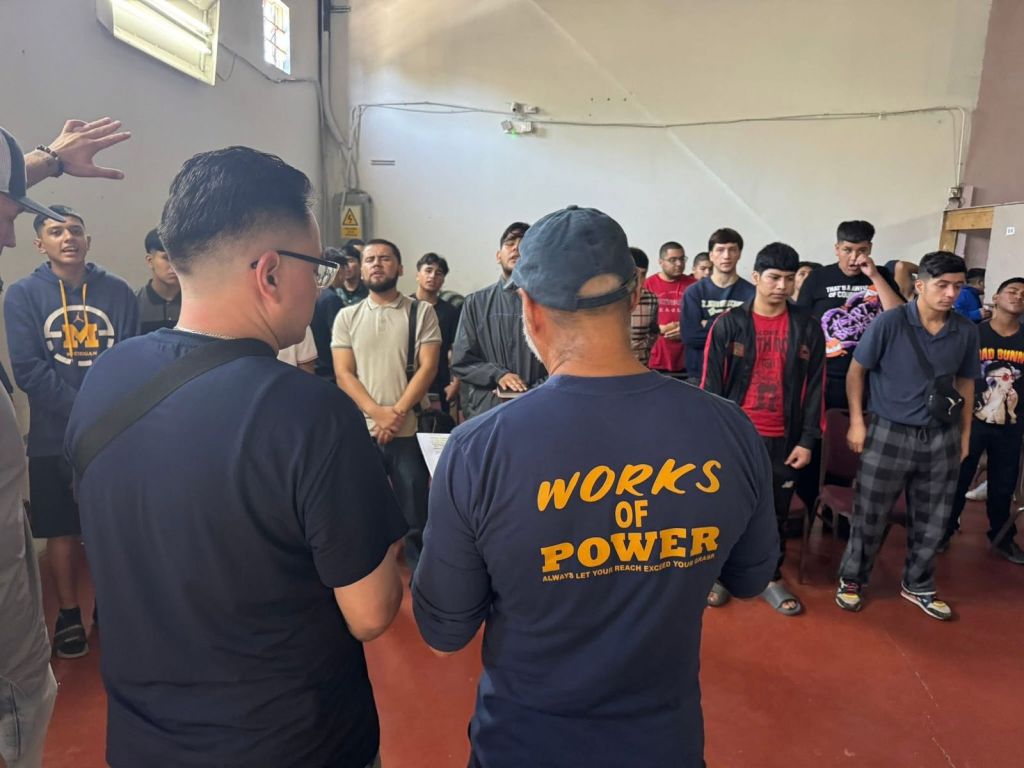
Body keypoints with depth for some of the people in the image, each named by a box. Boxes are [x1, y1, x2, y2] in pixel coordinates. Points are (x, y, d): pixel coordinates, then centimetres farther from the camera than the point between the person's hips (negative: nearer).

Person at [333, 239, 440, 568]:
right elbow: (344, 374, 0)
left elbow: (428, 367, -5)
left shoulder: (422, 312, 2)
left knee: (415, 517, 7)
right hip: (361, 431, 2)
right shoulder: (347, 317, 7)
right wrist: (377, 413, -13)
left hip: (410, 431, -1)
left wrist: (398, 411, -15)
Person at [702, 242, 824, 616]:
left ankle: (771, 578, 31)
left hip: (783, 439, 2)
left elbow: (814, 387, 4)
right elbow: (712, 383, -4)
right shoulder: (728, 324, -4)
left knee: (777, 513, 14)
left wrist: (807, 440, -1)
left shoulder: (808, 327, 2)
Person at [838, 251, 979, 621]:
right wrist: (857, 421, -9)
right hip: (889, 433, -4)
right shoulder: (889, 323, -12)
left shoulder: (967, 331, 1)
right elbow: (856, 370, -6)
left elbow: (966, 383, 12)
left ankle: (918, 585, 35)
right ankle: (852, 579, 25)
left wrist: (965, 433, 11)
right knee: (870, 515, 6)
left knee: (932, 520, 15)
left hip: (942, 438, 4)